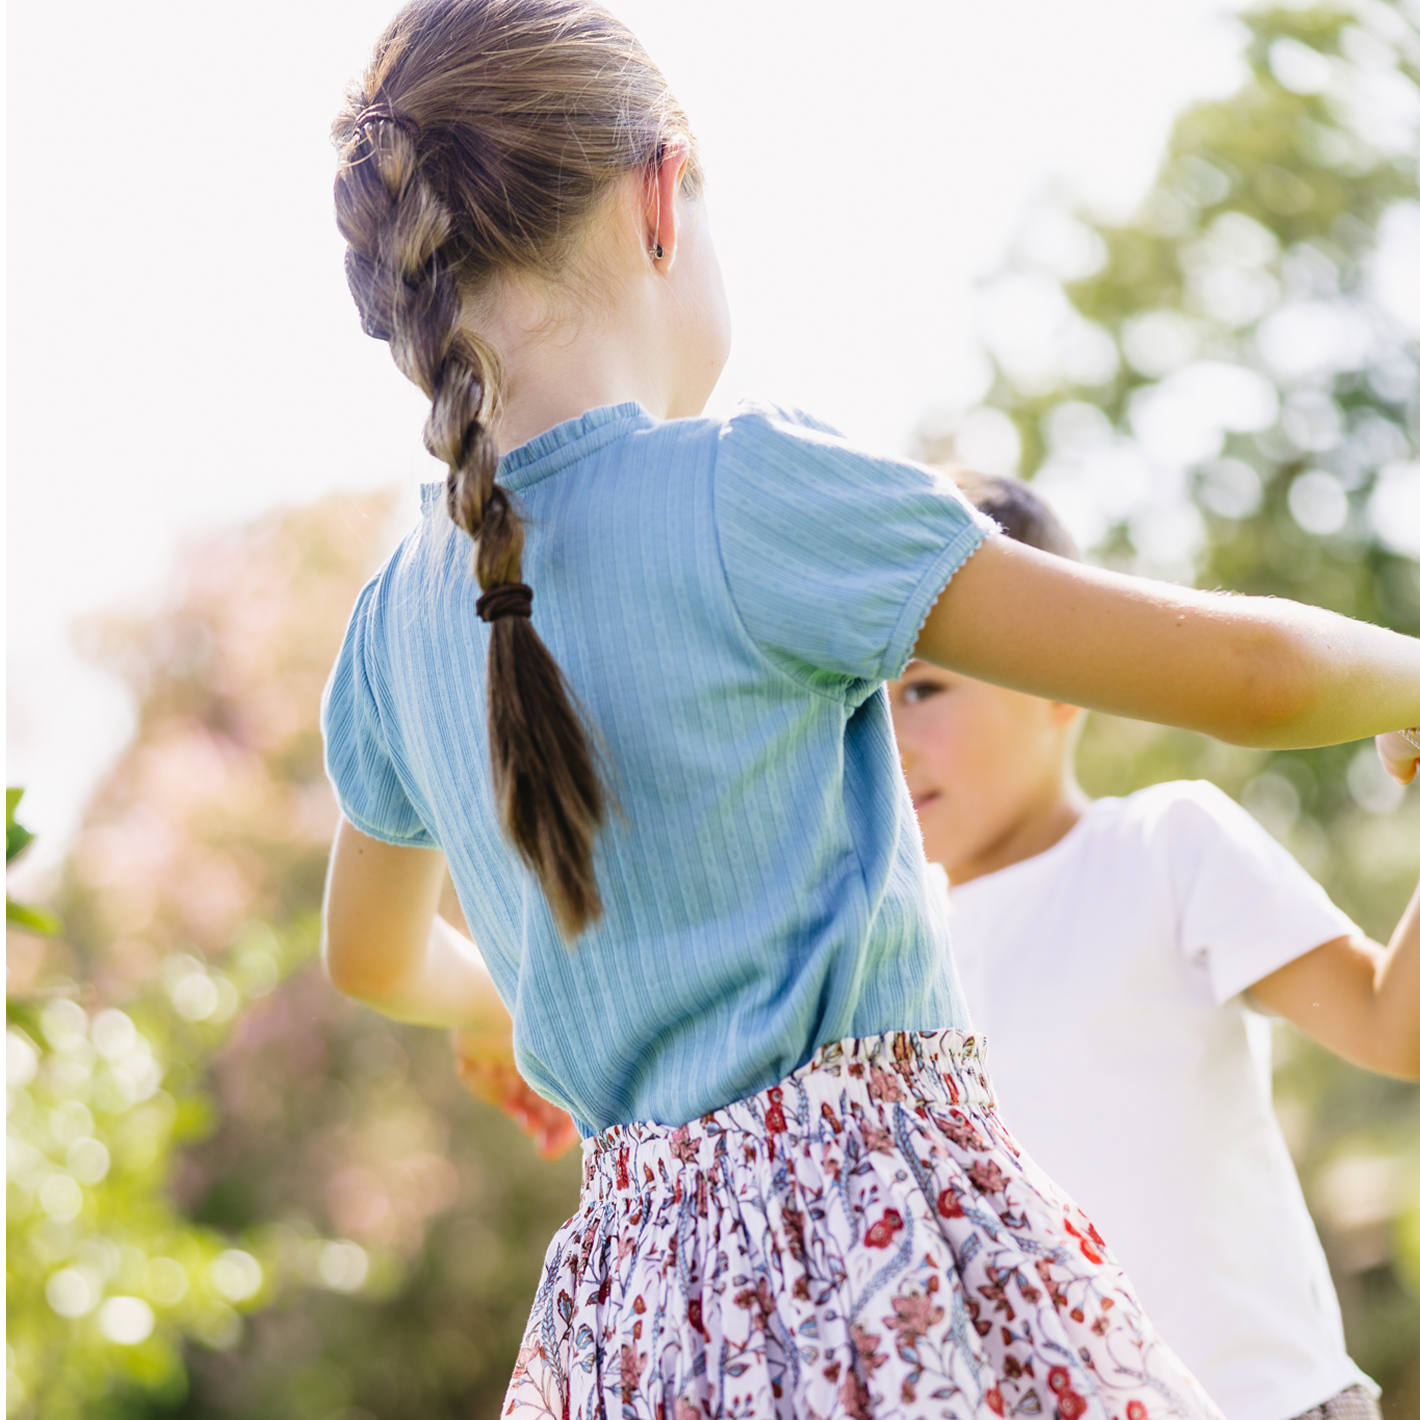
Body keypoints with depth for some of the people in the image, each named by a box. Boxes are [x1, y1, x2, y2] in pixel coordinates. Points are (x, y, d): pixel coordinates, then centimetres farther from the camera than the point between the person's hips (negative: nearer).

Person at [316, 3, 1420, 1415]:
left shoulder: (402, 614, 8)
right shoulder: (740, 494, -14)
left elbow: (372, 956, 28)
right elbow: (1247, 675, -14)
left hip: (624, 1303, 8)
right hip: (883, 1230, -7)